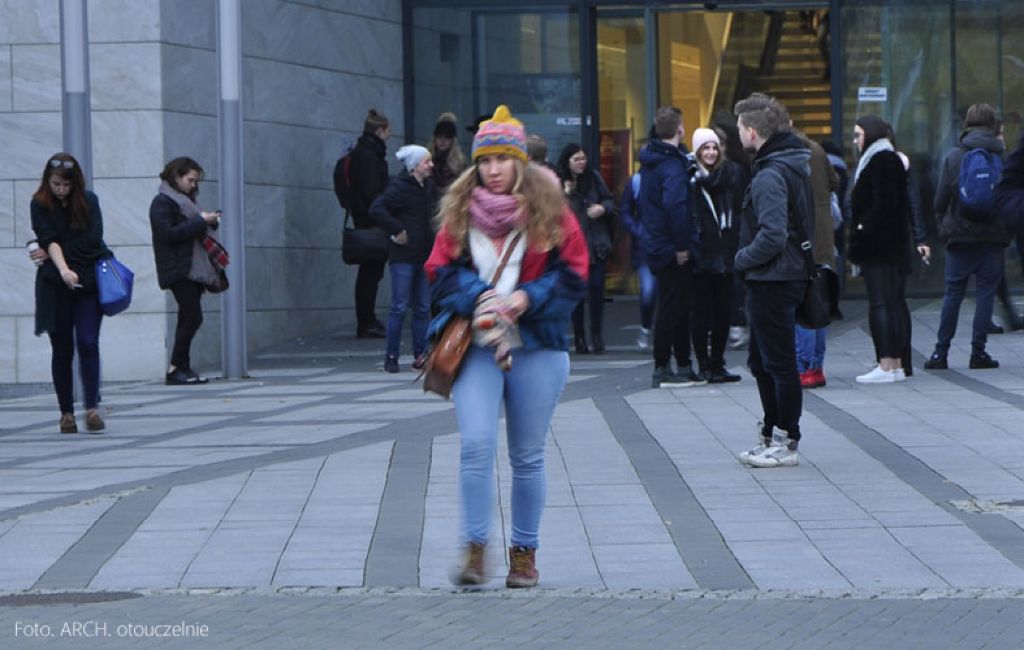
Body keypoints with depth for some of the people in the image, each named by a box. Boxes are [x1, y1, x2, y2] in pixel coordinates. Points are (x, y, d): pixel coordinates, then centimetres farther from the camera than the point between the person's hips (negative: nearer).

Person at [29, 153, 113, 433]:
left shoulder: (88, 201, 3)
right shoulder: (40, 205, 0)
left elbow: (93, 239, -8)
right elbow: (49, 240, -15)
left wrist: (52, 253, -10)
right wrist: (63, 268, -32)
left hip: (88, 282, 0)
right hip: (55, 286, 0)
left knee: (88, 343, -11)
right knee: (62, 349, 3)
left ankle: (92, 407, -13)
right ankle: (66, 412, 9)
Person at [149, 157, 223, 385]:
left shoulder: (184, 200, 20)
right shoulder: (162, 202, -7)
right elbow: (169, 233, -17)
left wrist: (209, 222, 4)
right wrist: (200, 221, -17)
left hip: (193, 269, 9)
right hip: (178, 270, -9)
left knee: (188, 318, 6)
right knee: (193, 317, -14)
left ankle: (182, 369, 7)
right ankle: (175, 369, -10)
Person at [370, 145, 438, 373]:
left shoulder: (430, 188, 12)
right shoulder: (400, 187, -10)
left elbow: (434, 216, 28)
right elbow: (377, 209, -21)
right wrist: (397, 231, -18)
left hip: (425, 256, 7)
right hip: (403, 256, -7)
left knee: (422, 308, 7)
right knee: (400, 307, -6)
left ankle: (421, 355, 13)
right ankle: (391, 357, -1)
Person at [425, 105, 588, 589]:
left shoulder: (549, 211, 1)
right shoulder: (460, 212, 6)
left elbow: (573, 275, 0)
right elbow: (440, 272, 5)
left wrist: (526, 299, -14)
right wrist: (478, 297, -13)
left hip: (537, 348, 0)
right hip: (476, 348, 1)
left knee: (527, 456, 7)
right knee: (476, 445, -13)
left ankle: (524, 553, 18)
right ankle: (473, 550, -8)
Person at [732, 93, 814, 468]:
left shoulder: (770, 176, -20)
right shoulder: (801, 162, 11)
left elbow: (773, 236, -28)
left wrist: (743, 258, -11)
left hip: (772, 280, -10)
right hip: (790, 274, 10)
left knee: (778, 363, -2)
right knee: (761, 360, 19)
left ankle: (786, 444, 4)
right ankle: (771, 436, 26)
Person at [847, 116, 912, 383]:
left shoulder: (881, 161, -12)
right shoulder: (890, 159, 19)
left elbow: (883, 203, -21)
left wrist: (863, 228, -17)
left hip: (878, 247, -10)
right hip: (893, 246, 10)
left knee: (880, 304, -11)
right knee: (894, 303, 10)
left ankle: (886, 366, -13)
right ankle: (896, 364, 12)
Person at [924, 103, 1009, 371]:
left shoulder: (953, 158, -1)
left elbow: (940, 200, 0)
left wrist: (944, 228, 13)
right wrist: (1006, 232, 12)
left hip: (960, 238, 0)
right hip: (992, 238, 0)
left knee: (953, 293, 6)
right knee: (985, 293, 3)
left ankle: (941, 352, 5)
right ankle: (978, 352, 0)